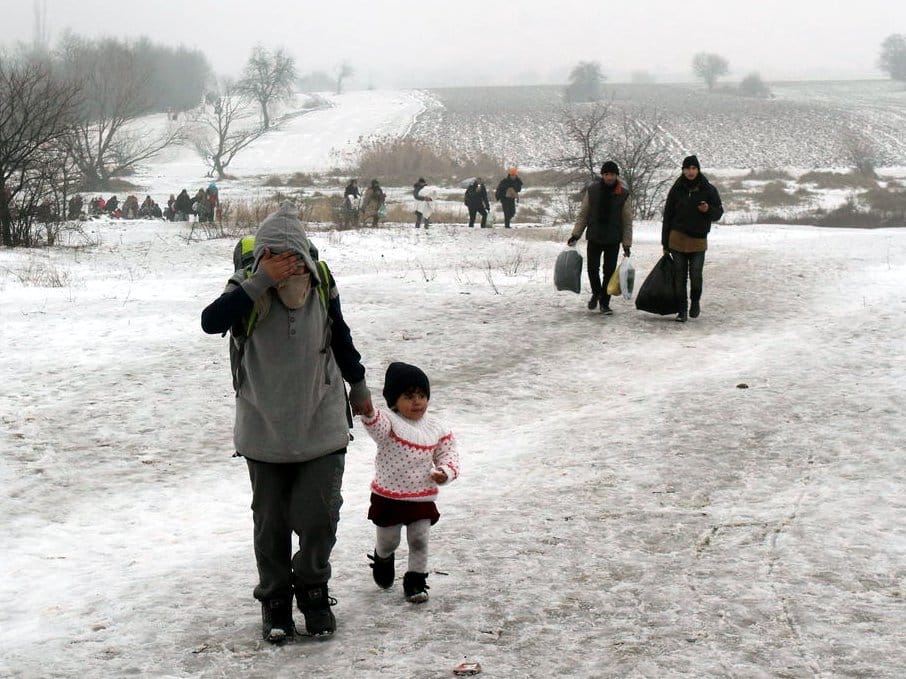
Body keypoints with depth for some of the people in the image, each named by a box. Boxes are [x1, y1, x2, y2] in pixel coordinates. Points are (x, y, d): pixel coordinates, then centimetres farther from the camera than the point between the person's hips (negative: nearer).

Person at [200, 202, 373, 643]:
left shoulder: (322, 288, -7)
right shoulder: (249, 294, -15)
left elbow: (341, 339, 11)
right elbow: (211, 322, -34)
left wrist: (359, 388, 21)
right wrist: (261, 281, -38)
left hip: (322, 429, 1)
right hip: (265, 434, -1)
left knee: (318, 519, 2)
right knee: (270, 524, 9)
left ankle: (313, 592, 25)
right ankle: (275, 600, 27)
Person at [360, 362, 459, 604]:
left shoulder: (436, 428, -1)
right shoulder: (388, 421, -16)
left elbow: (448, 451, 9)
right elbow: (377, 425, -39)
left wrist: (446, 472, -11)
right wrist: (368, 412, -62)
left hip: (423, 498, 2)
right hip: (388, 497, -2)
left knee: (419, 542, 5)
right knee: (388, 541, 16)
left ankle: (415, 581, 21)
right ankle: (382, 560, 47)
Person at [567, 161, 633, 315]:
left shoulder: (624, 194, -4)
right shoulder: (592, 190, -1)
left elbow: (627, 221, -1)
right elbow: (583, 214, 5)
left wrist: (627, 244, -3)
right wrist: (575, 234, -1)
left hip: (613, 240, -1)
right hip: (594, 238, 1)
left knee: (609, 271, 1)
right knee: (592, 268, 0)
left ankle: (604, 303, 14)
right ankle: (596, 293, 27)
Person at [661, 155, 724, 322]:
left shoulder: (708, 189, 1)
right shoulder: (676, 189, 2)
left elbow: (718, 213, 5)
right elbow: (667, 216, 5)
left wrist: (708, 210, -20)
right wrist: (665, 244, 4)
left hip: (698, 240, -1)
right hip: (678, 239, 1)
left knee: (695, 276, -4)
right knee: (680, 277, 2)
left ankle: (695, 302, 22)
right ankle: (682, 310, 10)